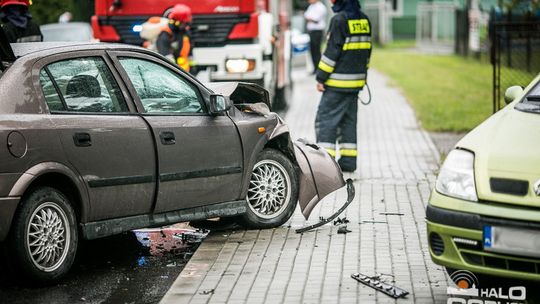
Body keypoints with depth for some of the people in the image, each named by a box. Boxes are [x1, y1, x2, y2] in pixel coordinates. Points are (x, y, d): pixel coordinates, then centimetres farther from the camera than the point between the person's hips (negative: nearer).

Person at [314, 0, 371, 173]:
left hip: (337, 82, -8)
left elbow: (332, 52, -16)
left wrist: (321, 77, -10)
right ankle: (348, 161, 14)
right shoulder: (364, 20, 9)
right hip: (356, 81, 8)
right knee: (349, 120, 13)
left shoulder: (339, 20, -15)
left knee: (326, 119, -3)